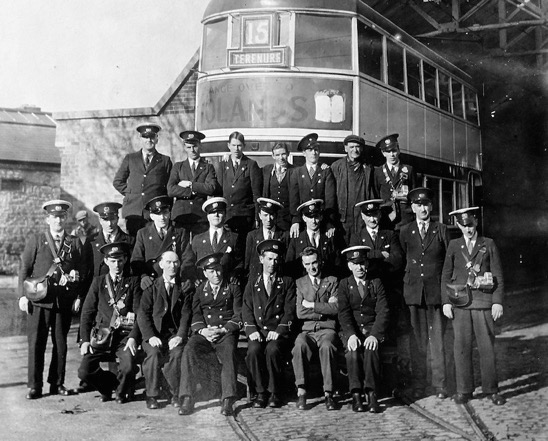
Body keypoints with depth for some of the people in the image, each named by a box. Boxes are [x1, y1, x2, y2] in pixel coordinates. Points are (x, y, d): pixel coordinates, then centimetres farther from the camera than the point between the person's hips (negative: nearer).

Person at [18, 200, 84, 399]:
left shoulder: (75, 243, 12)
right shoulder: (35, 240, 7)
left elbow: (83, 269, 14)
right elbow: (24, 269, 4)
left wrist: (76, 274, -9)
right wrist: (23, 295, -4)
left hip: (64, 302, 2)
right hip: (39, 301, -2)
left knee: (61, 344, 6)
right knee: (36, 344, 0)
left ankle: (57, 383, 17)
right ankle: (35, 386, 7)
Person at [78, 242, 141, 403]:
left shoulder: (133, 282, 7)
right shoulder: (98, 282, 12)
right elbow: (87, 312, 9)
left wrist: (133, 337, -15)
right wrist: (85, 340, -3)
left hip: (125, 336, -2)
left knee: (128, 369, -27)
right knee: (84, 372, -17)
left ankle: (121, 390, 9)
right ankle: (108, 386, 16)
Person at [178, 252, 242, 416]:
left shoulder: (233, 289, 13)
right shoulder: (200, 291, 19)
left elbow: (239, 315, 5)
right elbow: (196, 315, 11)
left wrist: (222, 330, -11)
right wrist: (203, 330, -10)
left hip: (226, 333, -2)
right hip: (203, 333, 2)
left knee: (229, 353, -34)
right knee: (189, 351, -29)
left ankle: (227, 400, -34)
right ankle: (186, 399, -28)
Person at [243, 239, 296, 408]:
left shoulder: (287, 282, 14)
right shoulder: (252, 284, 19)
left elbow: (290, 310, 3)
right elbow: (247, 310, 9)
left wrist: (279, 330, -13)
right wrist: (252, 330, -10)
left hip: (279, 332, -2)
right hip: (258, 331, 2)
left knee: (272, 350, -33)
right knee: (253, 350, -30)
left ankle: (274, 393, -18)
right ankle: (260, 392, -17)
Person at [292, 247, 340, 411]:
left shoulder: (332, 281, 12)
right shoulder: (300, 283, 16)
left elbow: (335, 309, -2)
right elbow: (300, 313, 4)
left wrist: (312, 305, -3)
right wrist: (324, 309, -1)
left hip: (327, 329, -1)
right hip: (307, 330, 1)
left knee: (327, 346, -36)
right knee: (300, 345, -35)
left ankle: (328, 394, -32)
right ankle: (301, 392, -33)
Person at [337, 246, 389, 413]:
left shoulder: (376, 283, 9)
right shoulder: (344, 284, 9)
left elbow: (382, 311, -2)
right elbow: (343, 313, -4)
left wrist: (375, 335, -20)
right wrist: (351, 335, -22)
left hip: (372, 329, 0)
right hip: (351, 331, 0)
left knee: (371, 349, -32)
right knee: (353, 351, -32)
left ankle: (371, 394, -31)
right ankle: (356, 395, -28)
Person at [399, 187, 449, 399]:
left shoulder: (442, 230, 4)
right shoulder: (405, 232, 8)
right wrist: (409, 278, 6)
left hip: (436, 291, -1)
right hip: (414, 292, 1)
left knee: (437, 339, 0)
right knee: (418, 339, 4)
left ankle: (440, 385, 7)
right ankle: (418, 384, 10)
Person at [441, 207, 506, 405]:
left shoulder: (489, 244, 7)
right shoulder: (454, 246, 10)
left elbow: (498, 276, 6)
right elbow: (446, 276, 10)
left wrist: (498, 301, -3)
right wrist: (446, 302, 1)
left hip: (484, 302, -1)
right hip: (460, 302, 1)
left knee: (487, 347, 0)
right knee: (462, 347, 1)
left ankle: (491, 390, 11)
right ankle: (464, 391, 9)